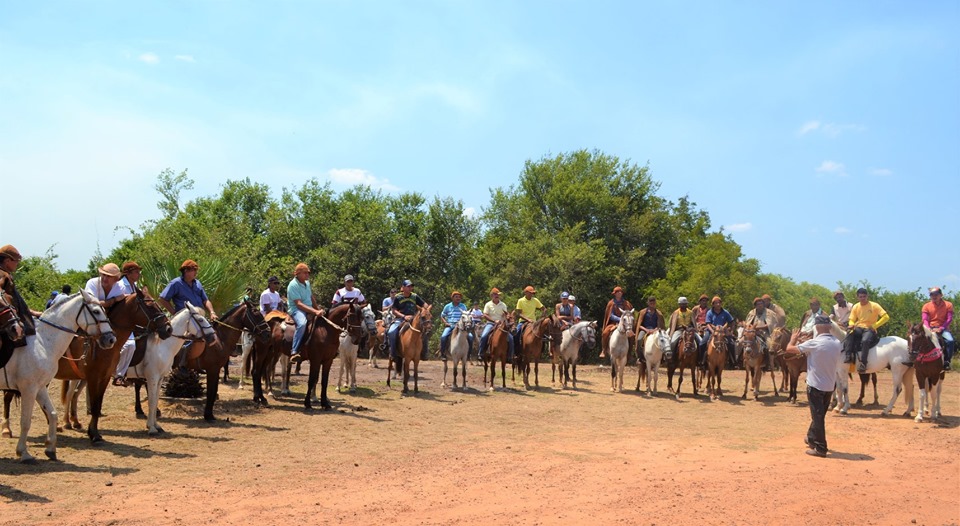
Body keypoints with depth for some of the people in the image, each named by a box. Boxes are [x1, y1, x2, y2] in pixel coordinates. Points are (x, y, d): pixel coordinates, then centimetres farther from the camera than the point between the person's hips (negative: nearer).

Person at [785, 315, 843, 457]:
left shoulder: (814, 343, -19)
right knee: (819, 414, 21)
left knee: (817, 416, 1)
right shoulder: (837, 343, -1)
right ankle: (812, 438, 38)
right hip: (830, 385, 6)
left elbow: (789, 349, -11)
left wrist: (794, 338, 11)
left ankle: (820, 448, 3)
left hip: (816, 385, -6)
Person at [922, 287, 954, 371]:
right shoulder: (926, 306, 5)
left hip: (943, 328, -1)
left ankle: (947, 362, -18)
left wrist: (941, 328, -17)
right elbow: (925, 320, -2)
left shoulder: (948, 305, 3)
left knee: (950, 340, -30)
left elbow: (949, 319, -5)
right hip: (930, 328, 1)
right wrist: (929, 329, -20)